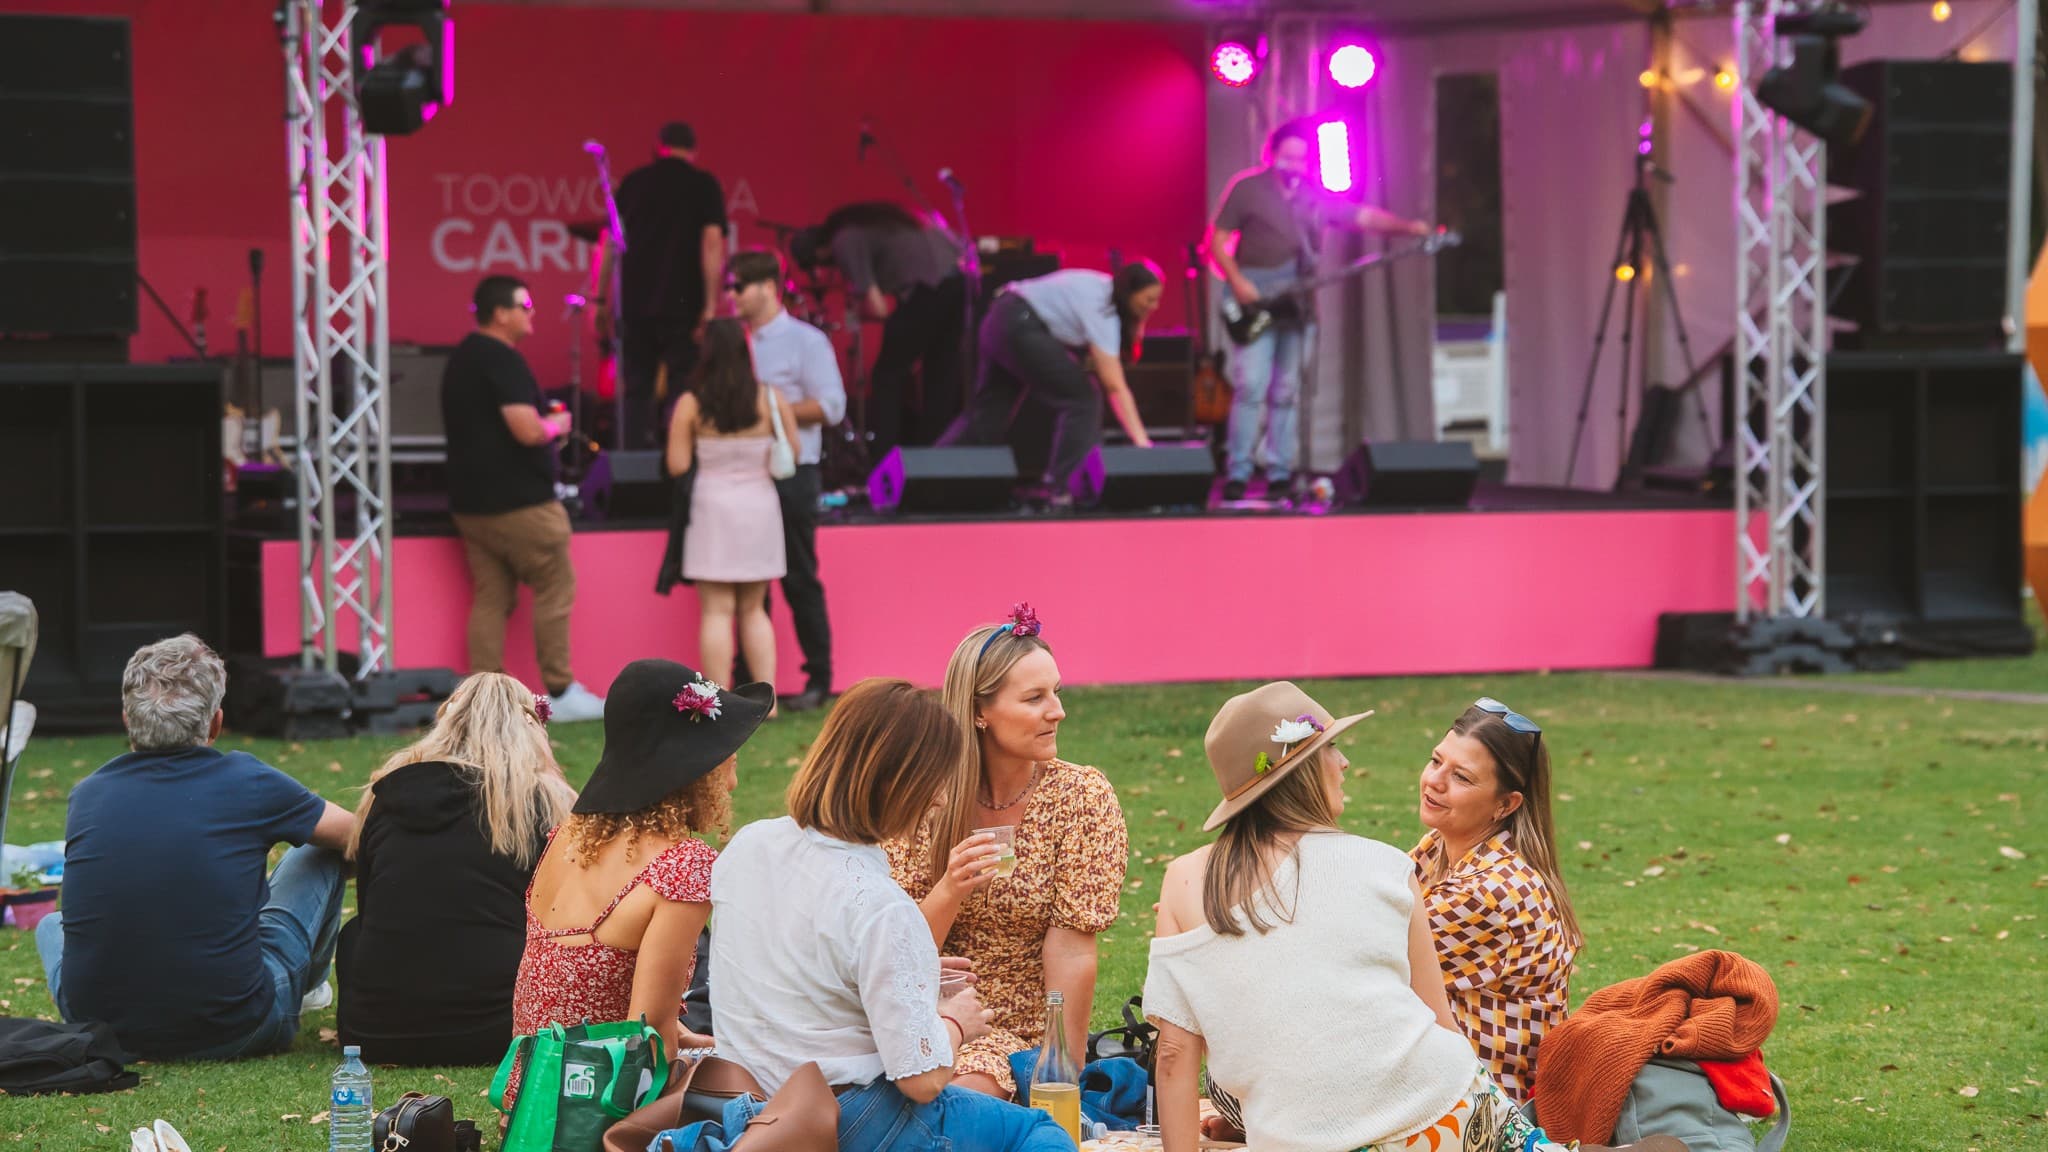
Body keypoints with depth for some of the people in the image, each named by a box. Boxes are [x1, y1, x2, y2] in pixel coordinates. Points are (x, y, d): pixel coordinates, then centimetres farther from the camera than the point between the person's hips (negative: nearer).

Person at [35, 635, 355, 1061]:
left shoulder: (85, 796, 0)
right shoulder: (245, 782, -9)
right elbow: (353, 834, 10)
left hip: (98, 1027, 3)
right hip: (233, 1034, -3)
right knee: (318, 854, 20)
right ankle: (306, 986, 45)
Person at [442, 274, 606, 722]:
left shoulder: (460, 360, 14)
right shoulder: (502, 360, -17)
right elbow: (528, 430, -25)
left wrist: (545, 427, 19)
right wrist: (557, 424, -4)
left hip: (471, 501, 9)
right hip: (519, 501, -9)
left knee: (489, 597, 8)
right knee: (555, 589, 1)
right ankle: (560, 692, 3)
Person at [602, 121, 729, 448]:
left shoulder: (633, 182, 10)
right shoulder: (704, 185, 1)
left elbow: (610, 243, 7)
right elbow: (712, 242, -10)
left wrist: (602, 300, 12)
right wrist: (710, 305, -11)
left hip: (634, 305, 3)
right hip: (683, 307, -3)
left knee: (635, 393, 10)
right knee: (682, 393, 1)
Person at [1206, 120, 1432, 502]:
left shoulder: (1315, 198, 12)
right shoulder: (1246, 188, -1)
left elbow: (1365, 216, 9)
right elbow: (1217, 240, 0)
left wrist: (1406, 226, -8)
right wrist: (1236, 281, -14)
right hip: (1255, 300, -4)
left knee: (1286, 391, 5)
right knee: (1251, 385, -13)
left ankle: (1279, 473, 9)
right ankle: (1238, 473, -11)